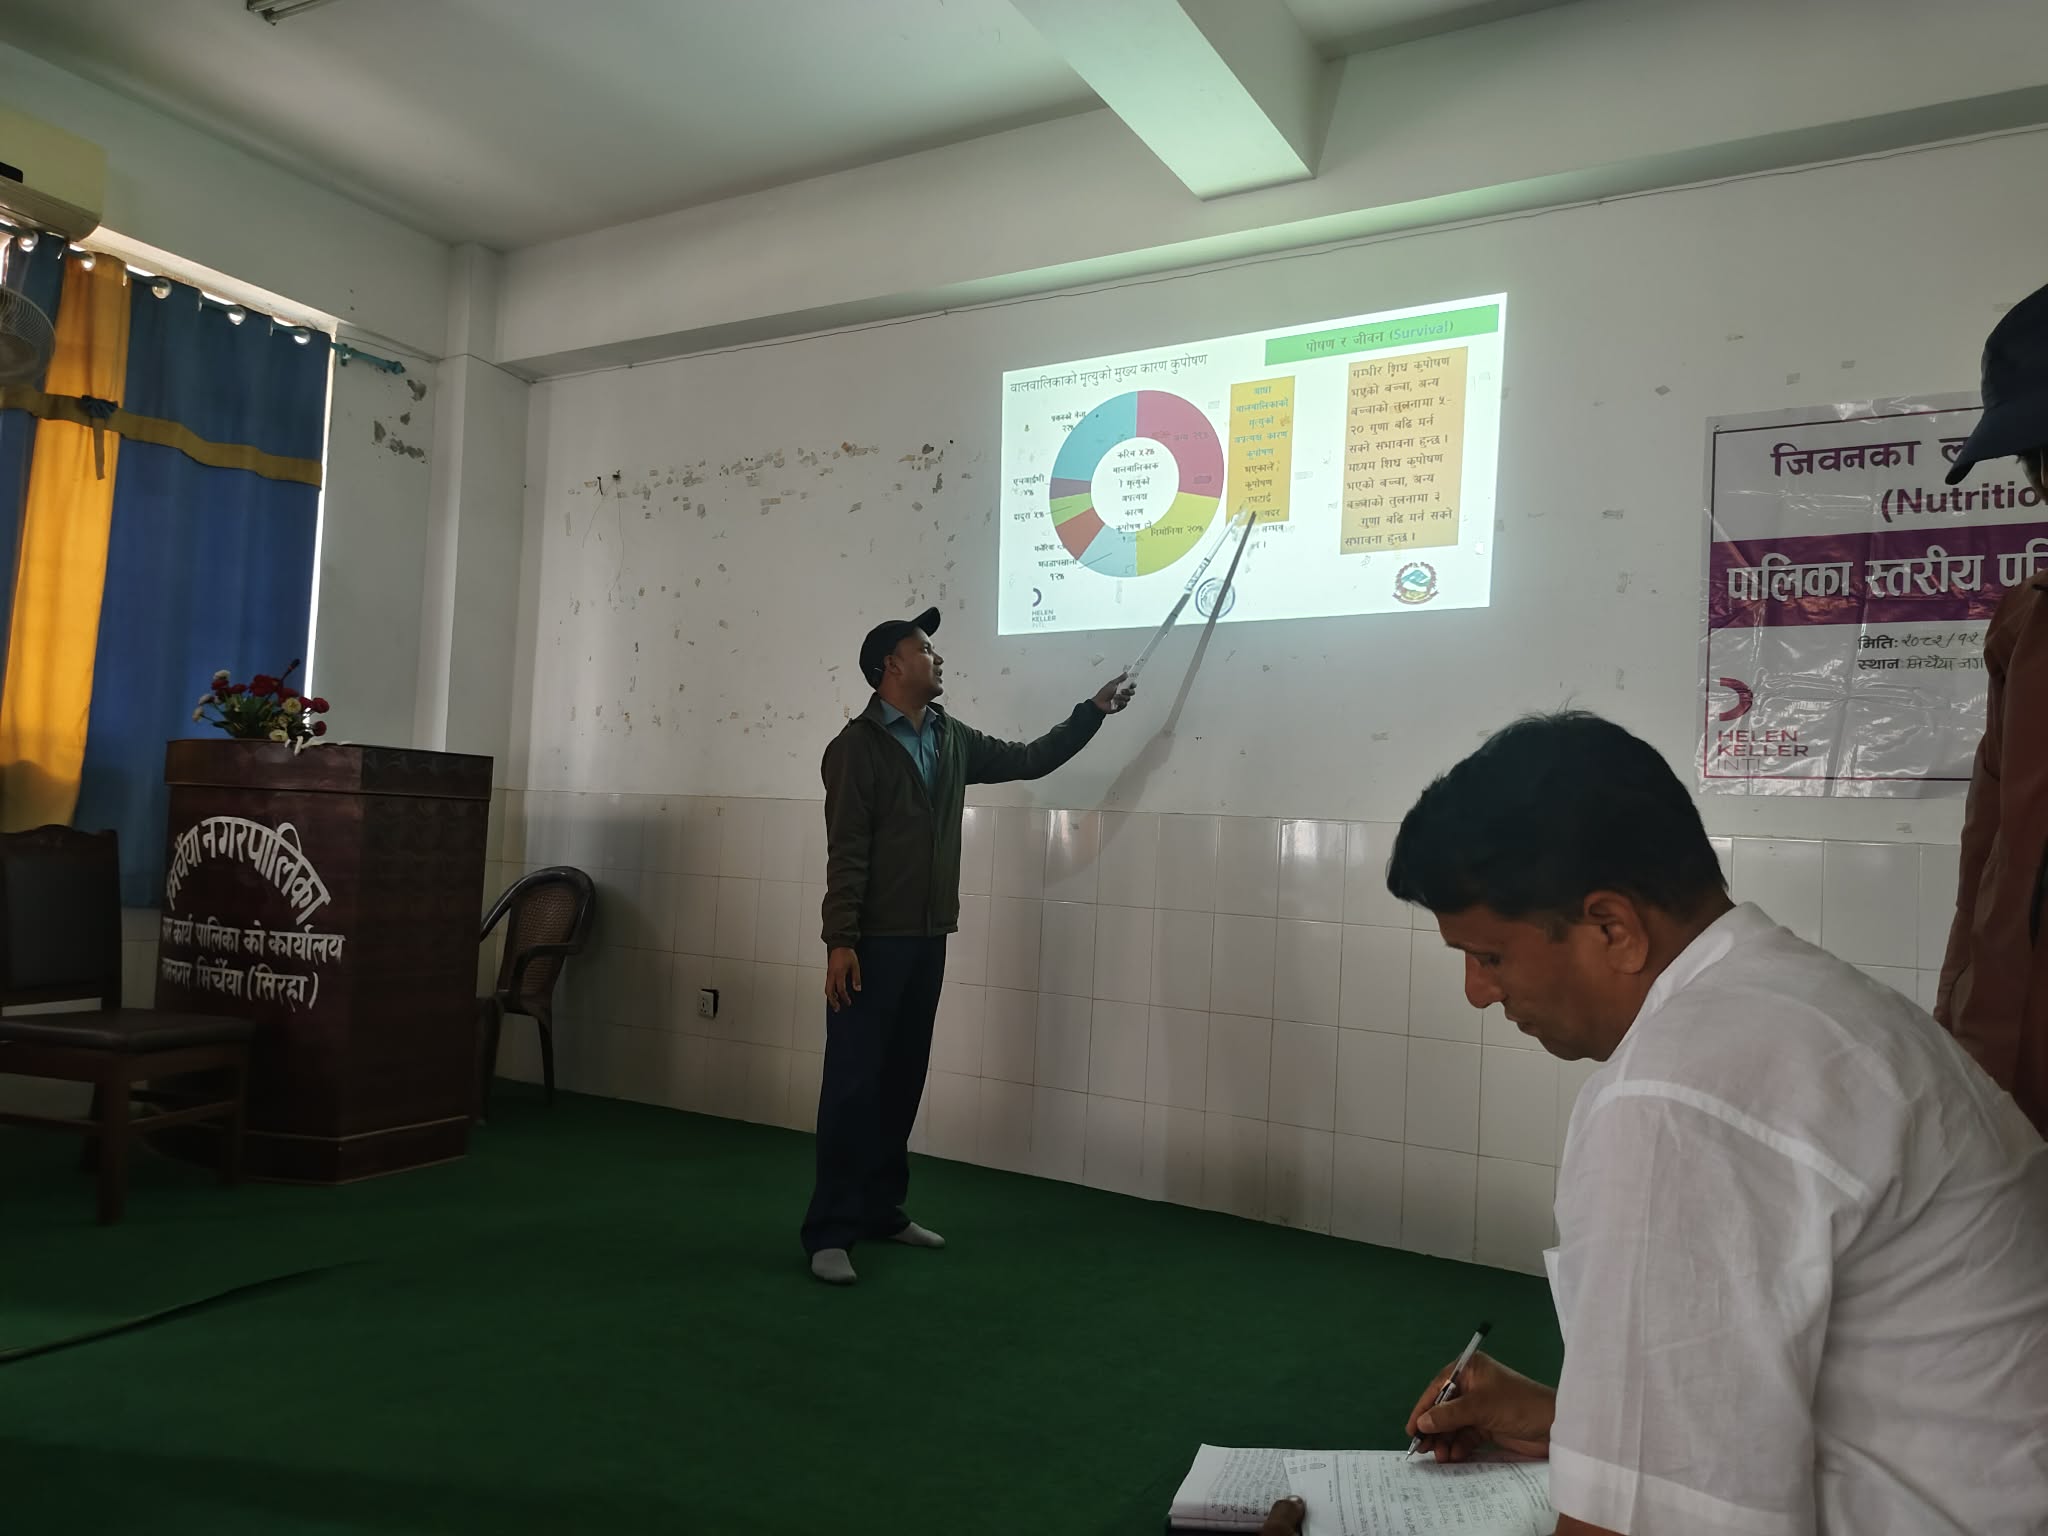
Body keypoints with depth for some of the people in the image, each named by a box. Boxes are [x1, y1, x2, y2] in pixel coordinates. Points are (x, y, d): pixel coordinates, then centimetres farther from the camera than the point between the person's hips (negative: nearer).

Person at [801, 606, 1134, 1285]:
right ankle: (831, 1231, 3)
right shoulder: (858, 745, -8)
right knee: (854, 1085, -4)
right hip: (874, 941, -7)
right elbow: (846, 853, -13)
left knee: (903, 1081, 12)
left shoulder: (953, 740, 12)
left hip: (927, 939, 7)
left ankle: (882, 1209, 23)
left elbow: (1029, 760, 22)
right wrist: (840, 941, -18)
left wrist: (1093, 711, 18)